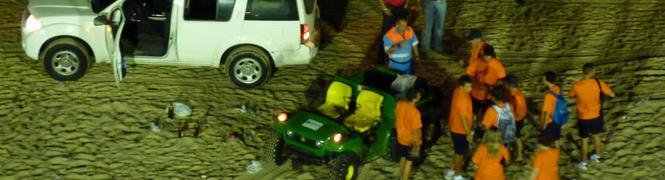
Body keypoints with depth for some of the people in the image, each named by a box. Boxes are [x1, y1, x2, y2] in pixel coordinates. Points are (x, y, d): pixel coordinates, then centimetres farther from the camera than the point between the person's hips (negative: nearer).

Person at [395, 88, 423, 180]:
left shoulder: (399, 104, -12)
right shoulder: (414, 112, -32)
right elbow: (416, 131, -25)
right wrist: (417, 146, -15)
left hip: (401, 138, 7)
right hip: (410, 141, -7)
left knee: (402, 158, 25)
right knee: (409, 162, 11)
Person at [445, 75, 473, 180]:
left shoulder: (459, 91, -3)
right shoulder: (462, 99, -33)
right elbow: (463, 118, -27)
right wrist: (468, 133, -19)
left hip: (455, 127, 9)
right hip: (460, 130, -9)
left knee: (459, 151, 24)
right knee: (461, 152, 9)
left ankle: (452, 171, 38)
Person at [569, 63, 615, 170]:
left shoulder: (576, 85, -21)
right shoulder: (598, 83, -19)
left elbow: (571, 96, 1)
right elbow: (612, 94, -8)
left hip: (583, 117, -2)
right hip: (596, 115, 2)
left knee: (584, 139, 13)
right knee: (596, 135, 26)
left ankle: (584, 163, 24)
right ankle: (597, 156, 45)